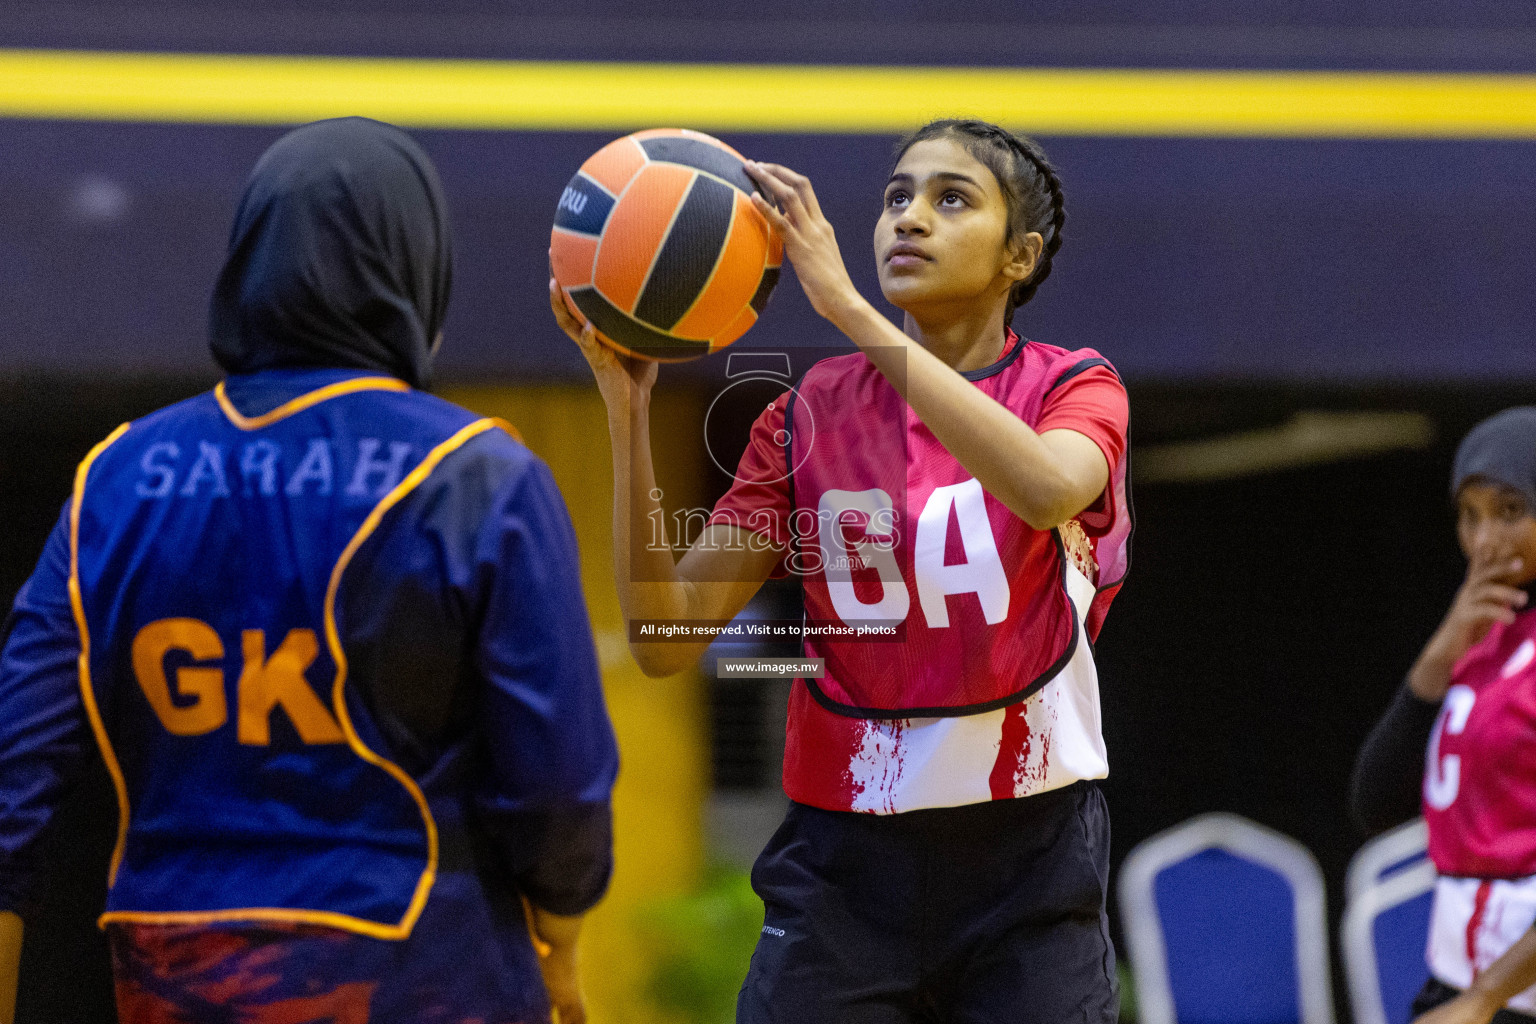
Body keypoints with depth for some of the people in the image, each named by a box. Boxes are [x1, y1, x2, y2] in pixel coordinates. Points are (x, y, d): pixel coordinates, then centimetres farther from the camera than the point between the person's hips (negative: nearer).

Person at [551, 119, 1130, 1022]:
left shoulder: (1075, 388, 0)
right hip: (844, 866, 1)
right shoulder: (811, 413, 5)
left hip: (1030, 863, -1)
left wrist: (845, 305, -27)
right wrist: (628, 407, -12)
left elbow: (1046, 488, -27)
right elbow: (666, 638, -2)